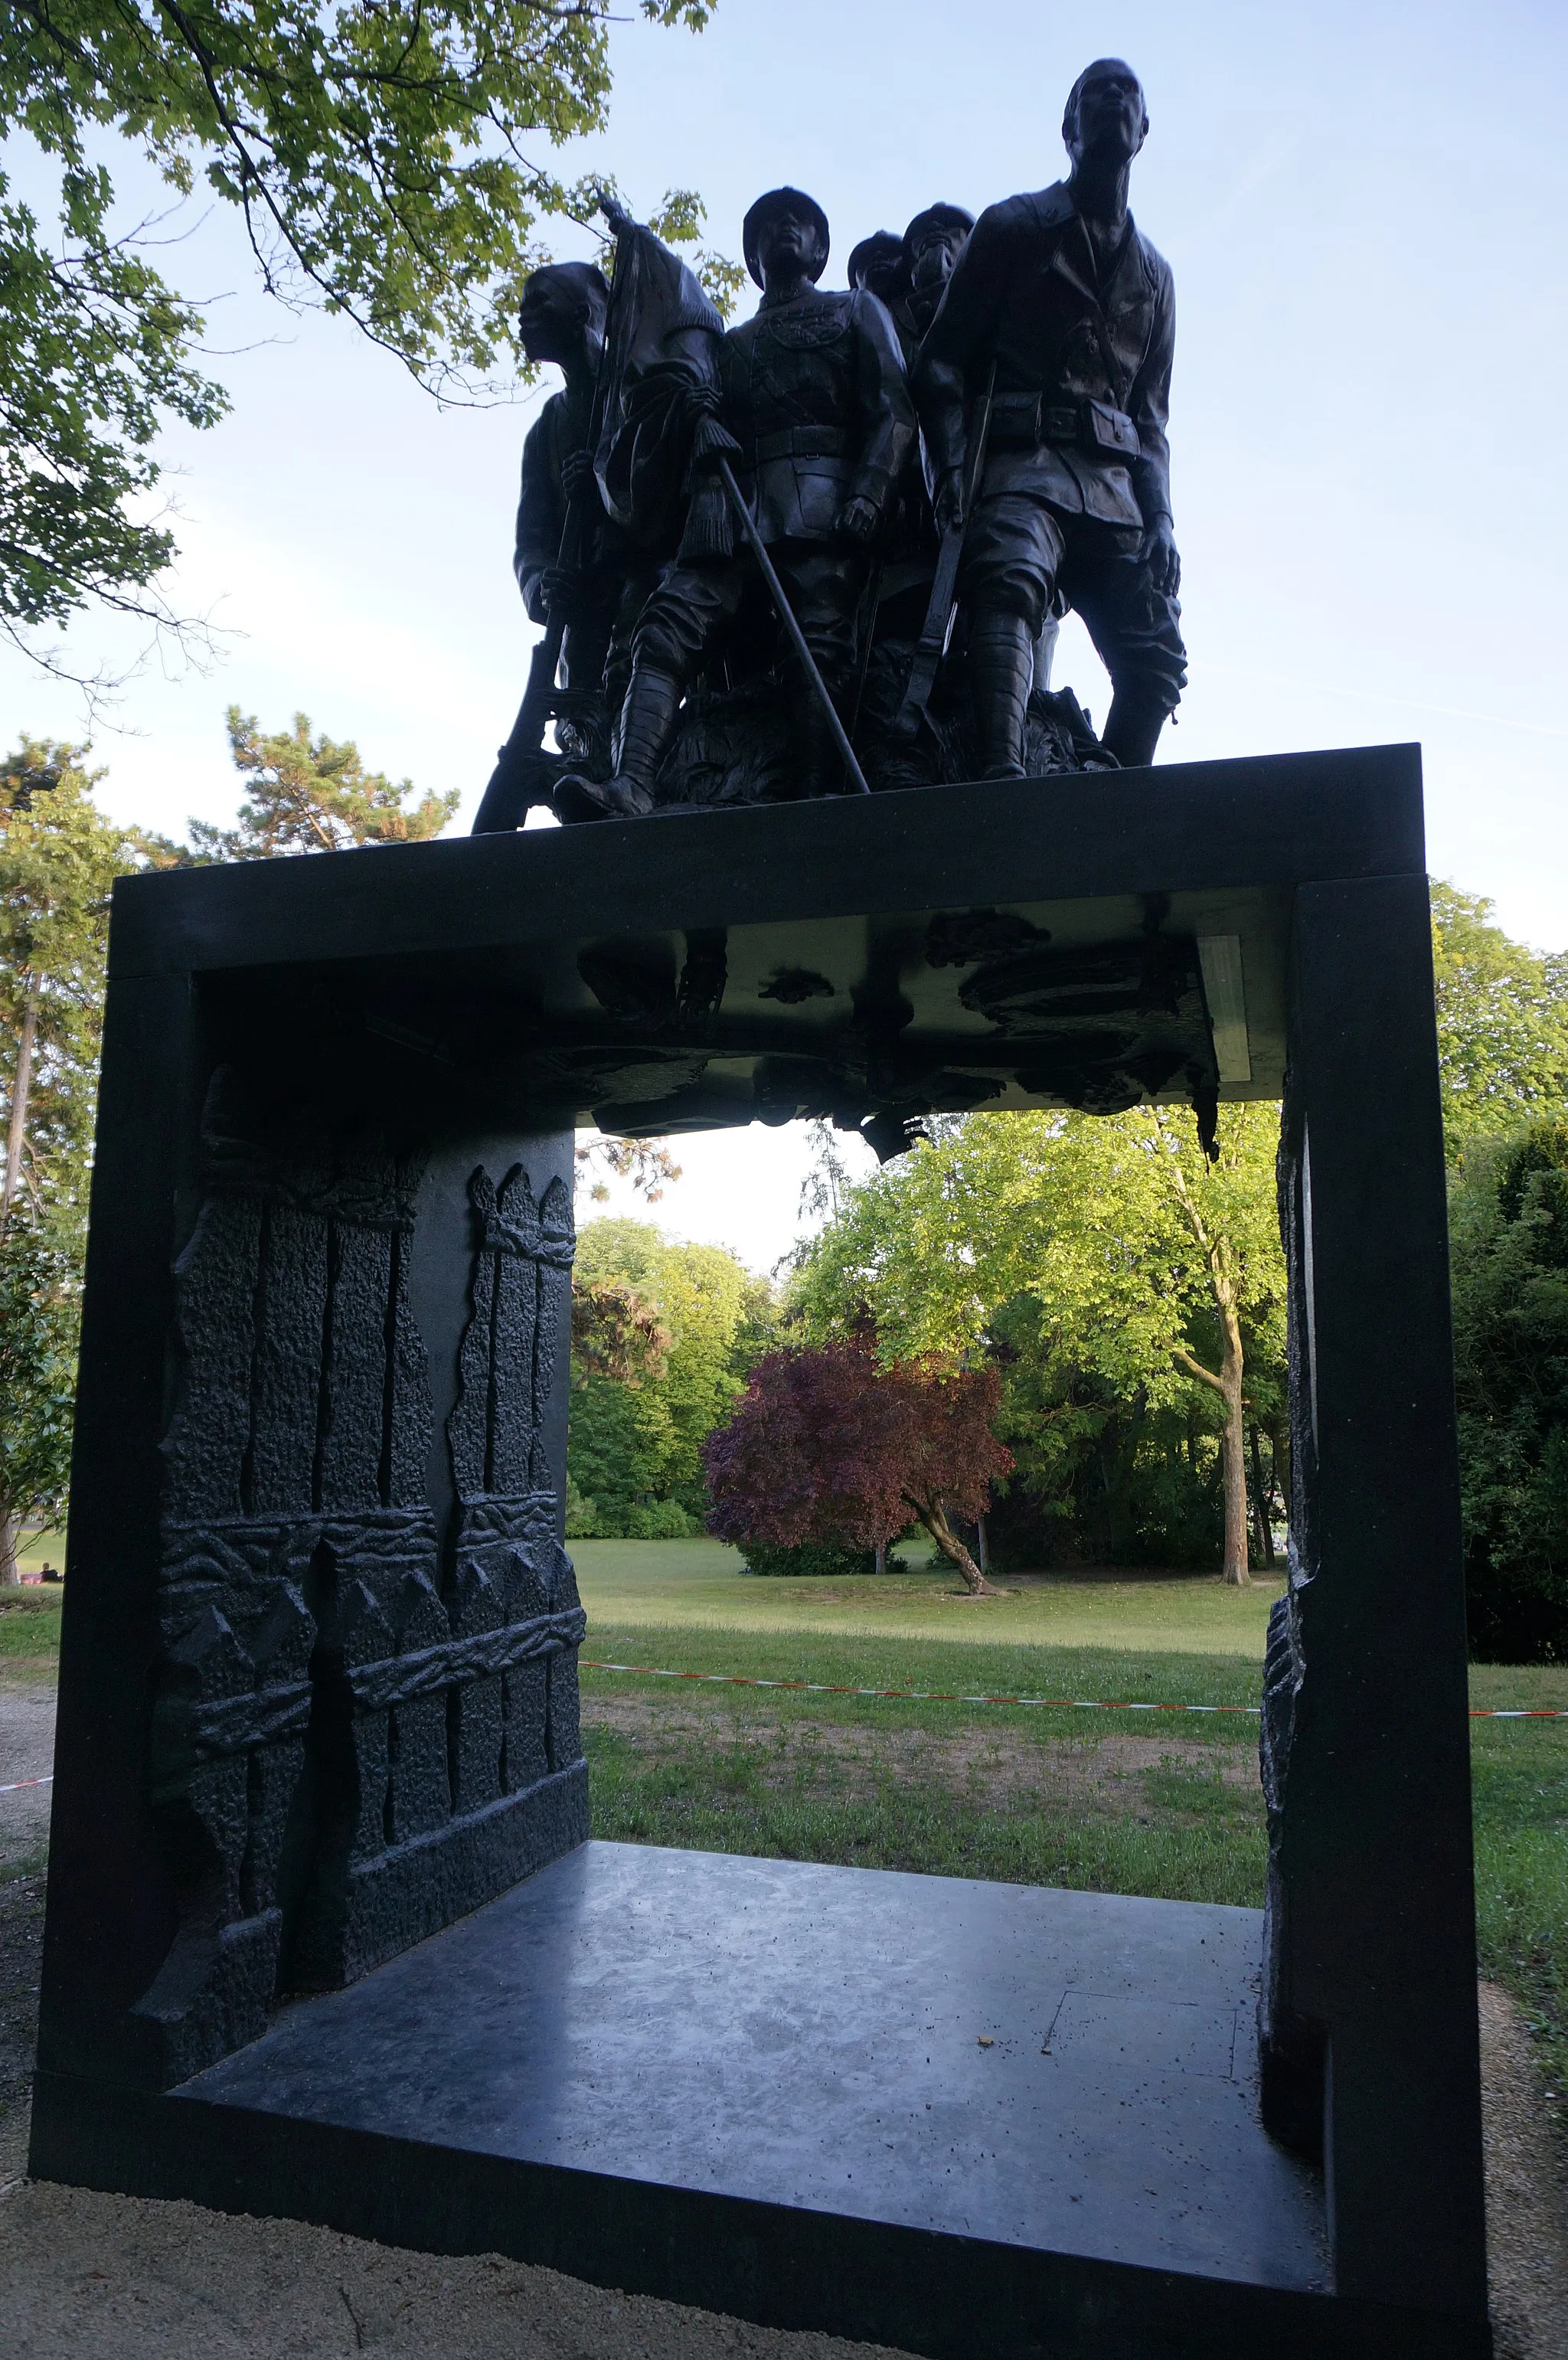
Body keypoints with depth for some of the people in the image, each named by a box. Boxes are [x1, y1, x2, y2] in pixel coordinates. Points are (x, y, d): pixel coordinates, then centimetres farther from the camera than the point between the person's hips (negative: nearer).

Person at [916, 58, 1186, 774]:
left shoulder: (1154, 272, 28)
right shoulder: (1012, 227, 16)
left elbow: (1150, 414, 24)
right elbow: (943, 358, 6)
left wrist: (1160, 519, 6)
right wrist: (952, 464, -12)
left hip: (1114, 484, 5)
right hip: (1024, 463, -5)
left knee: (1156, 658, -10)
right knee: (1011, 586, -35)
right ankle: (1003, 774, -53)